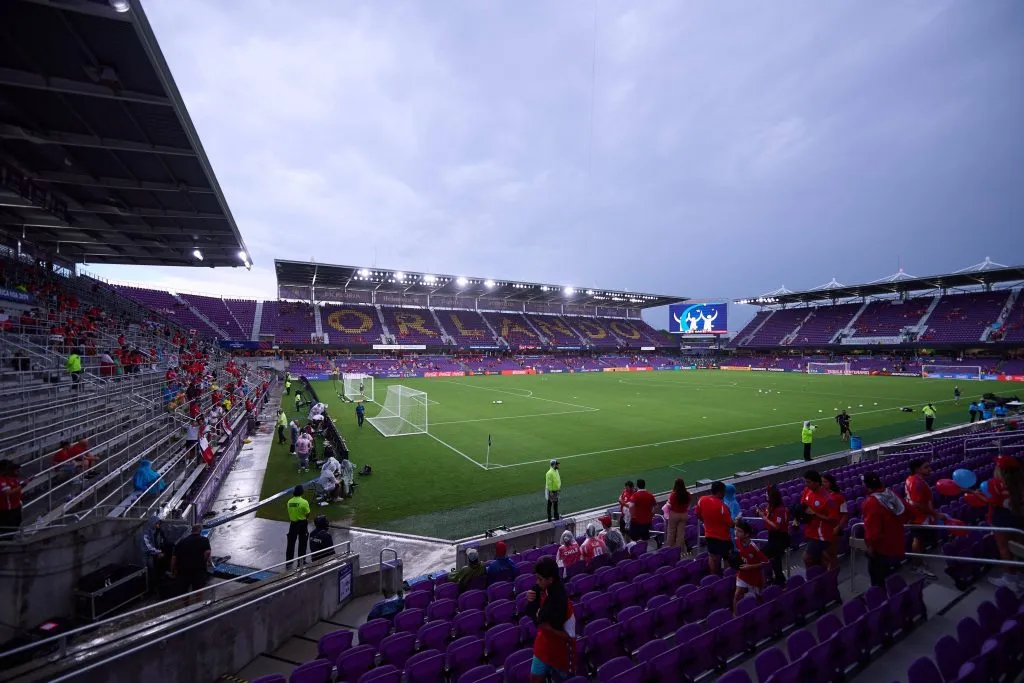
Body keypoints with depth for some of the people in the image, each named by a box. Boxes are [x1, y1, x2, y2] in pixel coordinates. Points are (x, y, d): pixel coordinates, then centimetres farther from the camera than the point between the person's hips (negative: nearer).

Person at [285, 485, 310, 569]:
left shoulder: (289, 501, -5)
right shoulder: (304, 502, -19)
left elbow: (289, 513, 2)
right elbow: (307, 514, -12)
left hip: (293, 524, 4)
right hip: (302, 524, -4)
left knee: (291, 543, 14)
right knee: (302, 544, 11)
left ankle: (288, 563, 22)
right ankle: (301, 562, 19)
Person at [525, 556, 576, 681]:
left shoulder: (564, 604, -31)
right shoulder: (542, 592, -14)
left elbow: (570, 636, -22)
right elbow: (534, 615, 0)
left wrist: (548, 627, -32)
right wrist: (531, 601, -20)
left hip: (559, 650, -5)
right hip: (543, 644, 5)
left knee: (560, 679, 17)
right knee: (535, 678, 13)